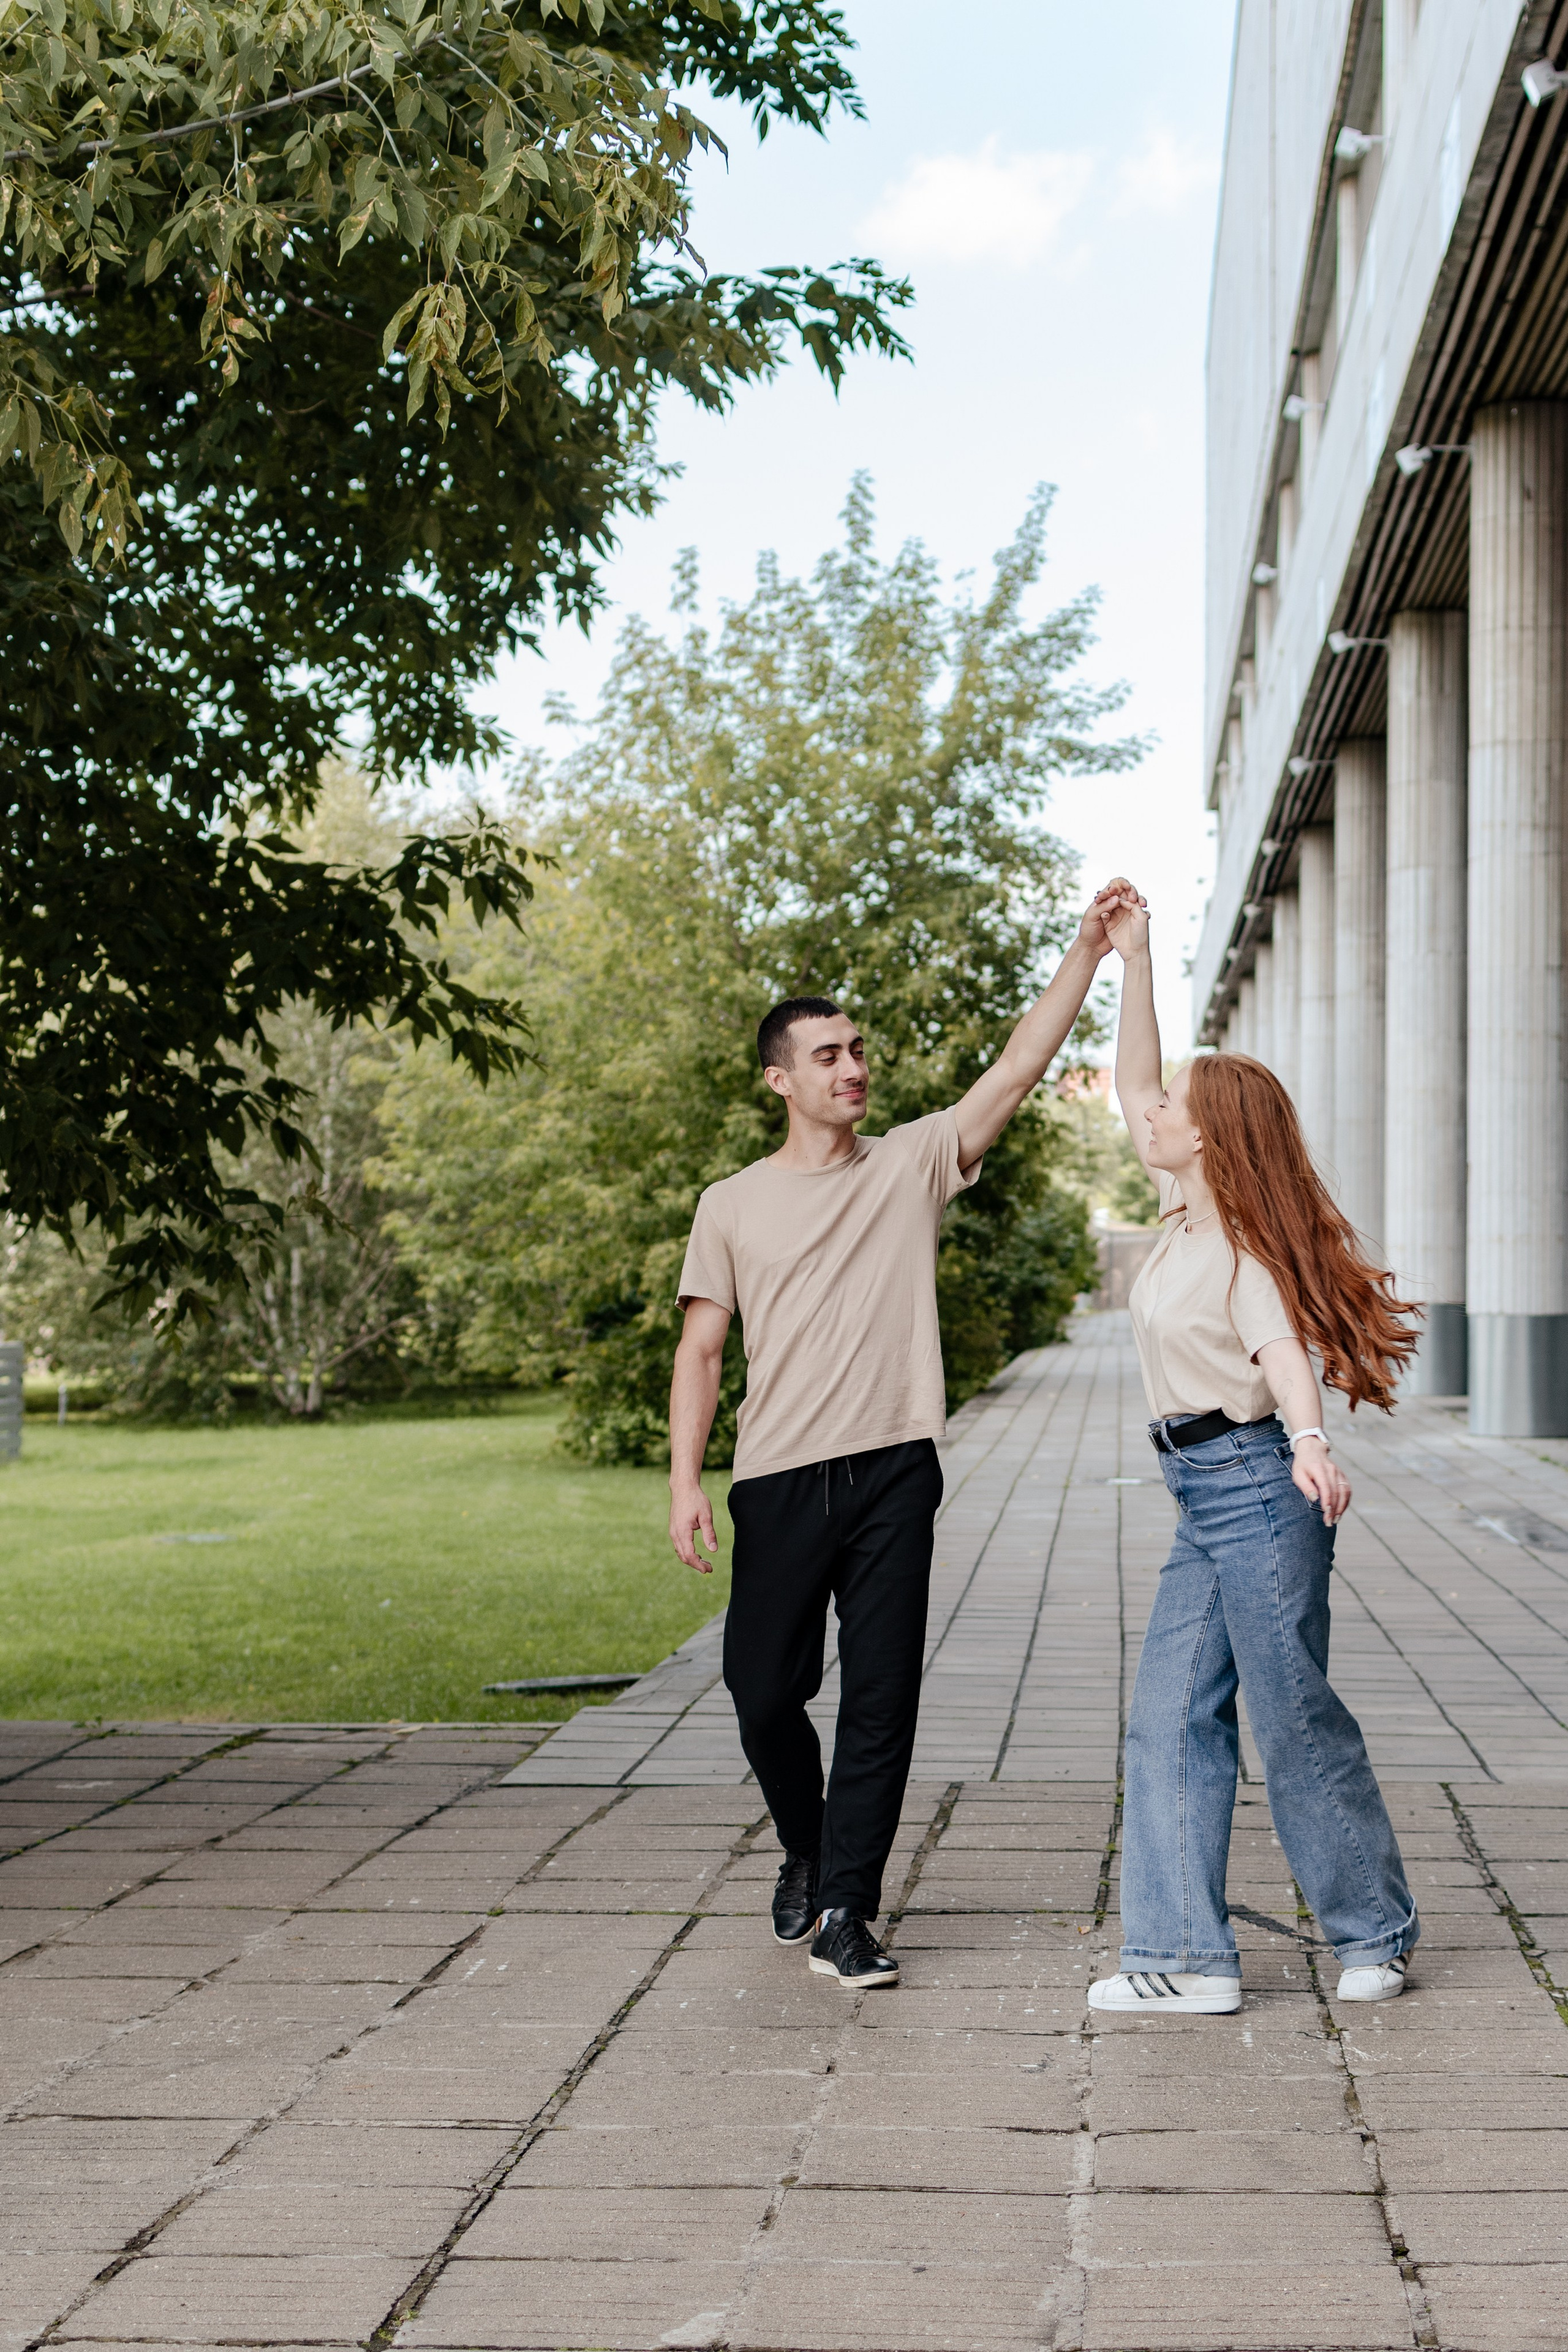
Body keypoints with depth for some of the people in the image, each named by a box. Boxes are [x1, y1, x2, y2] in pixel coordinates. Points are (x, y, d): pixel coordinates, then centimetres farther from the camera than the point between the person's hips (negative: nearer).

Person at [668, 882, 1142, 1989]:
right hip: (778, 1481, 0)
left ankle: (844, 1913, 5)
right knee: (764, 1690, 5)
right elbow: (702, 1351, 7)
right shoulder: (733, 1206, 8)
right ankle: (807, 1851, 33)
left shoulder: (912, 1165, 7)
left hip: (893, 1476, 0)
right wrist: (686, 1479, -3)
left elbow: (1018, 1070, -1)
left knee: (882, 1697, -2)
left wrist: (1087, 950, -10)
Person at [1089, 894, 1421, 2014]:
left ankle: (1377, 1935, 14)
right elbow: (1131, 1088, 20)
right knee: (1172, 1719, 3)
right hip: (1207, 1502, 9)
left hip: (1256, 1490, -9)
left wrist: (1310, 1442, -47)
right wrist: (1132, 959, 16)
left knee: (1297, 1722, -1)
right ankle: (1188, 1955, 2)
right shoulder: (1187, 1217, 11)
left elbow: (1282, 1344, -29)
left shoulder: (1244, 1238, -12)